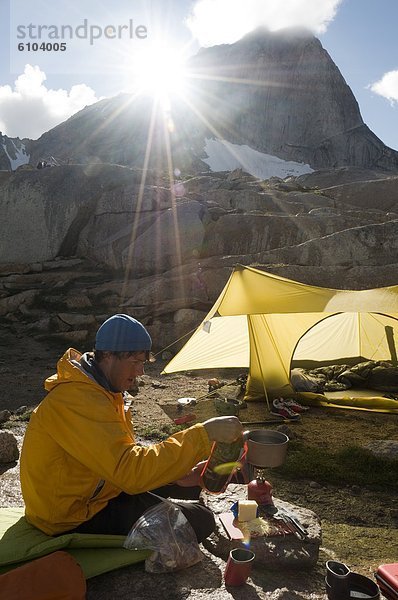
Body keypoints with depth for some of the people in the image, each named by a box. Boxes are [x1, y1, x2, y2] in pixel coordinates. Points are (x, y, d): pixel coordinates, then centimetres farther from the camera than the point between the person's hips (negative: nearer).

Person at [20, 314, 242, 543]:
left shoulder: (102, 390, 2)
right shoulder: (77, 400, -30)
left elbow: (125, 456, 6)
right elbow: (129, 470, -37)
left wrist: (178, 474, -8)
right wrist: (203, 434, -35)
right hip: (73, 521, -9)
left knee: (188, 484, 13)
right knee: (200, 521, -10)